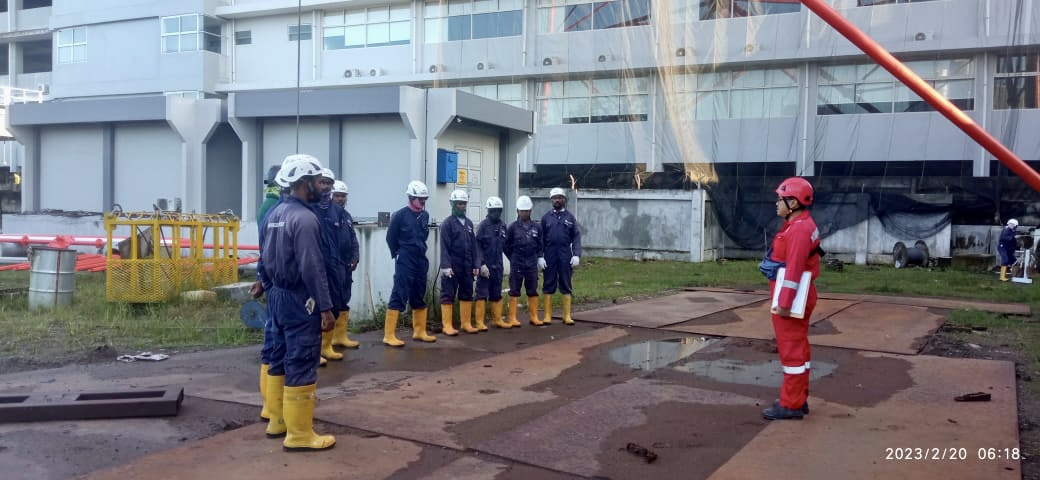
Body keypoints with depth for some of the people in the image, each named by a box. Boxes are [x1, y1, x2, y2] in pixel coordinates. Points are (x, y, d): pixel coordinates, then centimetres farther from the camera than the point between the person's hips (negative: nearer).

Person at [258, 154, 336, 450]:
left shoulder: (273, 214, 11)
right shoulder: (304, 218, -18)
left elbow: (265, 258, 16)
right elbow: (312, 268, -23)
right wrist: (326, 307, -21)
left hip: (277, 295, 10)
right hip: (299, 299, -10)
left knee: (280, 358, 17)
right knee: (301, 364, -4)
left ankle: (277, 420, 27)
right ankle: (299, 434, 1)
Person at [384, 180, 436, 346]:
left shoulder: (425, 216, 7)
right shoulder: (400, 215, -11)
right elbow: (391, 238, -3)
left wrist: (419, 252, 15)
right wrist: (399, 255, 3)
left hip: (421, 261, 7)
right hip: (404, 263, -7)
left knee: (420, 298, 13)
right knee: (399, 297, -9)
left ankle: (419, 332, 25)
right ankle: (389, 336, -8)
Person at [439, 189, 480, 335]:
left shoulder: (469, 223, 13)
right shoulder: (448, 223, -6)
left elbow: (473, 245, 14)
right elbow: (444, 246, -12)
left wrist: (475, 265, 9)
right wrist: (445, 265, -18)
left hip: (467, 266, 7)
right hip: (453, 266, -6)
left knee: (467, 294, 10)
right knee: (448, 295, -2)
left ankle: (466, 323, 19)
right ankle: (447, 325, 2)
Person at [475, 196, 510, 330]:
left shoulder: (502, 226, 8)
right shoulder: (483, 226, -8)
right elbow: (478, 246, -12)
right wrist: (482, 264, -17)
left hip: (498, 266, 6)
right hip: (485, 265, -6)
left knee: (497, 294, 13)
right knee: (482, 294, -2)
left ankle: (497, 319, 22)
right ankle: (480, 322, 2)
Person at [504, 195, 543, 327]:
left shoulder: (536, 227, 4)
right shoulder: (513, 227, -4)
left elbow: (540, 245, 14)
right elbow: (506, 246, 2)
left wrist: (537, 258, 6)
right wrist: (514, 259, 3)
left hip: (532, 265, 3)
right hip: (517, 265, -3)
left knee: (533, 291, 8)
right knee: (514, 291, 1)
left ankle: (534, 317, 17)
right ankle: (512, 318, 5)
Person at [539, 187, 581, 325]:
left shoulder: (570, 217, 5)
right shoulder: (546, 217, 4)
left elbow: (576, 237, 2)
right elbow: (540, 238, 2)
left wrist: (576, 255, -9)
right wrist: (540, 256, -6)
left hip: (565, 256, 0)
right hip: (549, 256, 0)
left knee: (566, 286, 5)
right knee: (548, 286, 4)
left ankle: (567, 316, 10)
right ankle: (547, 315, 11)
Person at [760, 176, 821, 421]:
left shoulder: (799, 229, -19)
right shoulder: (799, 226, 14)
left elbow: (794, 269, -24)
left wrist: (784, 303, -24)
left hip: (791, 298, -11)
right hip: (797, 298, 11)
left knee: (791, 350, -4)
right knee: (798, 348, 16)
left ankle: (791, 405, 3)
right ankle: (798, 399, 26)